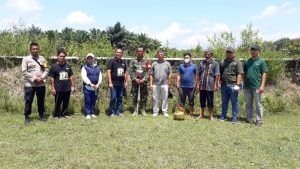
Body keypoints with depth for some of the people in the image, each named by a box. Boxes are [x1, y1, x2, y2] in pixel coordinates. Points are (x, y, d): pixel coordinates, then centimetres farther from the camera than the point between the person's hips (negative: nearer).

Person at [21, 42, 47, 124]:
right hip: (30, 84, -3)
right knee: (28, 101, 3)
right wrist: (34, 78, -14)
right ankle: (27, 117, 14)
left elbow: (46, 70, 7)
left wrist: (42, 78, -10)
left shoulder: (42, 58, 9)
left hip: (41, 84, 3)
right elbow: (24, 72, -8)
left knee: (41, 100, 11)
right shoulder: (26, 59, -1)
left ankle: (41, 115, 24)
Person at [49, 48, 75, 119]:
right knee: (57, 103, 5)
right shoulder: (54, 66, -4)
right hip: (58, 89, -3)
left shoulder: (68, 66, 7)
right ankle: (56, 115, 18)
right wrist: (52, 88, -7)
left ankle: (65, 113, 25)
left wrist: (73, 86, 10)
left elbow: (71, 77, 12)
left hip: (67, 88, 3)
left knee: (66, 102, 12)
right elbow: (51, 78, -4)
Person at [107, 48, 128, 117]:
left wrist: (126, 82, 13)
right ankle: (112, 112, 6)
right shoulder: (111, 61, -3)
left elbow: (125, 72, 20)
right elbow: (108, 72, -9)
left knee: (120, 98, 9)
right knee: (113, 98, -3)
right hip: (113, 83, -5)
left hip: (121, 83, 5)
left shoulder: (123, 62, 15)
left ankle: (119, 112, 17)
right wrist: (110, 82, -15)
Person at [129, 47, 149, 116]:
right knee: (134, 96, 2)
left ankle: (143, 110, 10)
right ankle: (135, 111, 11)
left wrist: (144, 79, -11)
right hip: (135, 81, 0)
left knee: (144, 97, 1)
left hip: (143, 81, 0)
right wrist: (135, 79, -10)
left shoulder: (146, 61, 8)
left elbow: (148, 71, 1)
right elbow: (130, 71, 1)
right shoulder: (133, 61, 8)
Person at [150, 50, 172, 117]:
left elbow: (170, 75, 6)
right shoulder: (154, 64, 10)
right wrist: (151, 84, 1)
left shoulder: (167, 64, 9)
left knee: (165, 99, 3)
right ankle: (155, 111, 13)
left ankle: (165, 111, 11)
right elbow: (151, 75, 8)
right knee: (155, 99, 5)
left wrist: (169, 84, 0)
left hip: (164, 84, -1)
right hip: (155, 84, 1)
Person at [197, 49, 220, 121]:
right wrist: (198, 83, 7)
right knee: (202, 101, 13)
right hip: (202, 86, 4)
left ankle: (211, 116, 15)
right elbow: (199, 74, 11)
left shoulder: (215, 63, -2)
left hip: (210, 86, -3)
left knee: (210, 102, 5)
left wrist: (216, 85, -9)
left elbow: (217, 75, -5)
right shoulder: (202, 63, 9)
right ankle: (201, 115, 24)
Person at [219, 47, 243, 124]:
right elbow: (219, 73, 17)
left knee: (234, 102, 3)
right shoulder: (222, 62, 15)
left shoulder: (237, 62, 0)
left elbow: (239, 74, -7)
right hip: (224, 85, 5)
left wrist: (237, 84, -14)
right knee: (224, 102, 12)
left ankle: (234, 118, 10)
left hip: (233, 85, -4)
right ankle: (223, 116, 22)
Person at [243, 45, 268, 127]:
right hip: (247, 86, 5)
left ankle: (259, 120, 8)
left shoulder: (261, 61, 0)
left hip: (257, 86, -4)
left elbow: (264, 74, -3)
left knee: (258, 104, 2)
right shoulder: (247, 61, 13)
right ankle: (249, 118, 20)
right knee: (248, 104, 11)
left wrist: (262, 85, -12)